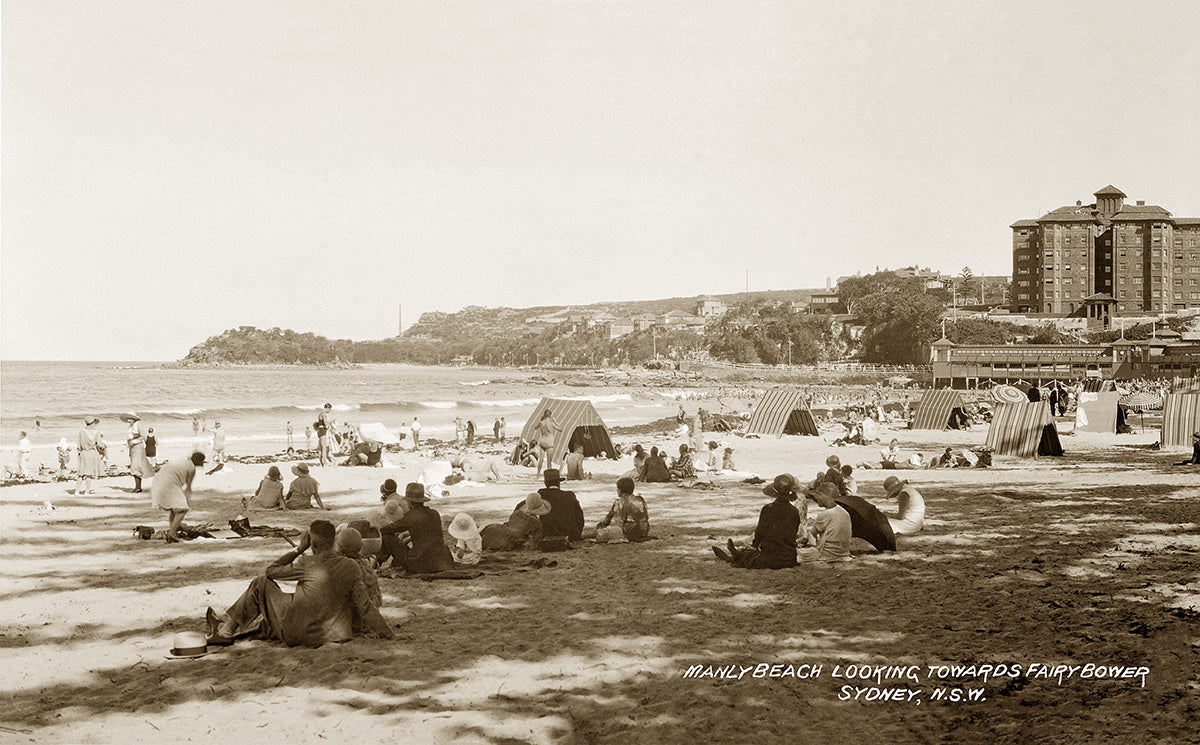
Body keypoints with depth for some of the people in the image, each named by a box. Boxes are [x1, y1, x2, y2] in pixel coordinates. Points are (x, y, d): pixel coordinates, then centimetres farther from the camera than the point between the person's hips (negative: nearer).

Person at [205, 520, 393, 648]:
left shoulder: (307, 566, -16)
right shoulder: (351, 567, -7)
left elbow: (271, 571, 1)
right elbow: (365, 607, -6)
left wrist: (298, 549, 2)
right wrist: (389, 635, 1)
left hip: (294, 635, -5)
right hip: (328, 633, 5)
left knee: (262, 582, 12)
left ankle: (228, 627, 26)